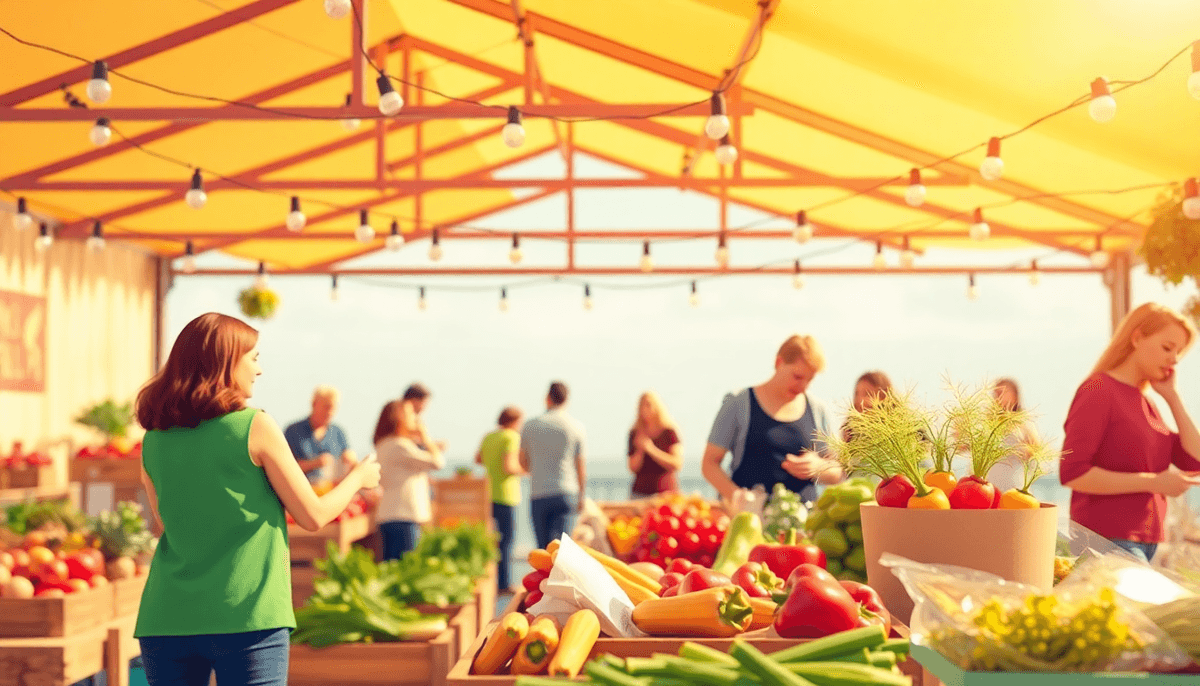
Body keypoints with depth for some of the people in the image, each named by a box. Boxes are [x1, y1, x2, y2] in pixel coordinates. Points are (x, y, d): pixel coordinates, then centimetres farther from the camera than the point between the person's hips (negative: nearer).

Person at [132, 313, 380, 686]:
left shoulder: (153, 442, 6)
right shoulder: (255, 427, -6)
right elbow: (314, 516, 1)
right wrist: (359, 478, 20)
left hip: (166, 620, 4)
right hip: (247, 616, -4)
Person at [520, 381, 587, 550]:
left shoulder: (531, 425, 5)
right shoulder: (576, 427, 2)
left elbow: (524, 463, 14)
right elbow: (581, 467, 3)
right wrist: (581, 497, 14)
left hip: (538, 493, 1)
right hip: (565, 492, -1)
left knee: (543, 546, 8)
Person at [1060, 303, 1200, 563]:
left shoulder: (1146, 403, 18)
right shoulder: (1098, 390, -6)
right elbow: (1072, 473, -15)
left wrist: (1172, 397, 8)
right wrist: (1152, 483, -16)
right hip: (1107, 541, -8)